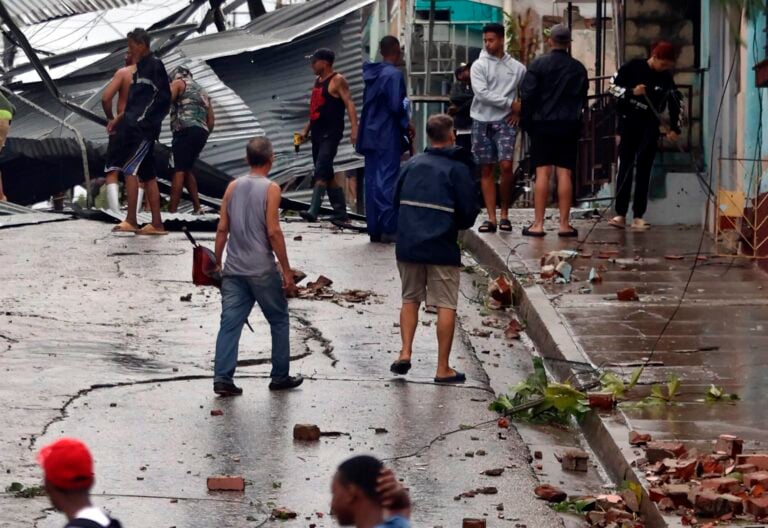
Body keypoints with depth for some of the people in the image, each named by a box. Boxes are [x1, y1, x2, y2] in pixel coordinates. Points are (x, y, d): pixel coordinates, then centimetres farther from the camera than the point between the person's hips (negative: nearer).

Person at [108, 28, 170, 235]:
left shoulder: (154, 65, -8)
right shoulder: (141, 66, 20)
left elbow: (163, 97, -15)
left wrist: (143, 119, -18)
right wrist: (119, 118, 21)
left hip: (144, 127, -10)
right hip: (134, 127, 10)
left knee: (129, 169, -14)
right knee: (147, 175, 8)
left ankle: (131, 220, -15)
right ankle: (156, 223, 9)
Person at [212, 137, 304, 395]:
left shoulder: (233, 187, 6)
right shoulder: (270, 189, -9)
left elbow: (222, 228, 5)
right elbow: (273, 232, -14)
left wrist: (217, 263, 14)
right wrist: (286, 270, -9)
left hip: (234, 269, 4)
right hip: (262, 271, -4)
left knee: (230, 323, 2)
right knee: (279, 321, 12)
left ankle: (222, 378, -8)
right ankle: (280, 377, 17)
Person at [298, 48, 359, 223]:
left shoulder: (337, 80, -8)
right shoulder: (318, 81, 18)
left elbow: (349, 104, -16)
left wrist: (354, 128, -27)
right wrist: (306, 130, 21)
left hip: (331, 133, -9)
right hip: (317, 133, 9)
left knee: (321, 171, -17)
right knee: (327, 175, 10)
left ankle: (313, 211, -24)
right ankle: (340, 212, 16)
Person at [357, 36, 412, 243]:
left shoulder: (372, 74, 11)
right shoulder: (393, 74, -13)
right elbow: (396, 106, -19)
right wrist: (406, 125, -2)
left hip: (370, 134, 8)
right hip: (388, 135, -8)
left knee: (372, 180, 9)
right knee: (388, 180, -6)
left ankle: (374, 228, 11)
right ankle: (389, 229, -8)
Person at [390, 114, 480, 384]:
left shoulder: (412, 165, 6)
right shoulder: (457, 169, -7)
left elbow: (396, 200, 12)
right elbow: (469, 212, -7)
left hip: (408, 246, 4)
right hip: (442, 248, -4)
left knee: (410, 299, 19)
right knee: (446, 306, 3)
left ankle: (405, 352, 6)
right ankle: (443, 368, 3)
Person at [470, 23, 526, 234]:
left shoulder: (517, 68, 5)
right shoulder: (479, 66, 1)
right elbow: (482, 93, -11)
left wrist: (519, 112, -4)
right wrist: (511, 103, -12)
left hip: (505, 122, -1)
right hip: (482, 121, 1)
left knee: (506, 165, -14)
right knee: (486, 170, 2)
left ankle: (505, 214, 1)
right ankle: (491, 218, 5)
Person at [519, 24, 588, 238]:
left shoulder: (538, 64, -6)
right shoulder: (578, 68, 7)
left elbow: (527, 96, -7)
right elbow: (583, 98, 14)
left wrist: (527, 122, 3)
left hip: (543, 125, -3)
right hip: (570, 125, 3)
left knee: (542, 173, -3)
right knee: (565, 173, 2)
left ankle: (538, 224, -5)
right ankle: (564, 224, 0)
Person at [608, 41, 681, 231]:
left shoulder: (666, 78, -1)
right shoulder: (633, 67, -7)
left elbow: (675, 104, 7)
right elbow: (613, 86, -4)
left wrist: (675, 128, -2)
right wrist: (631, 92, -20)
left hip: (650, 128, 2)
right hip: (628, 123, -2)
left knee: (644, 171, -1)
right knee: (625, 168, -5)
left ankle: (638, 216, 0)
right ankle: (620, 214, -5)